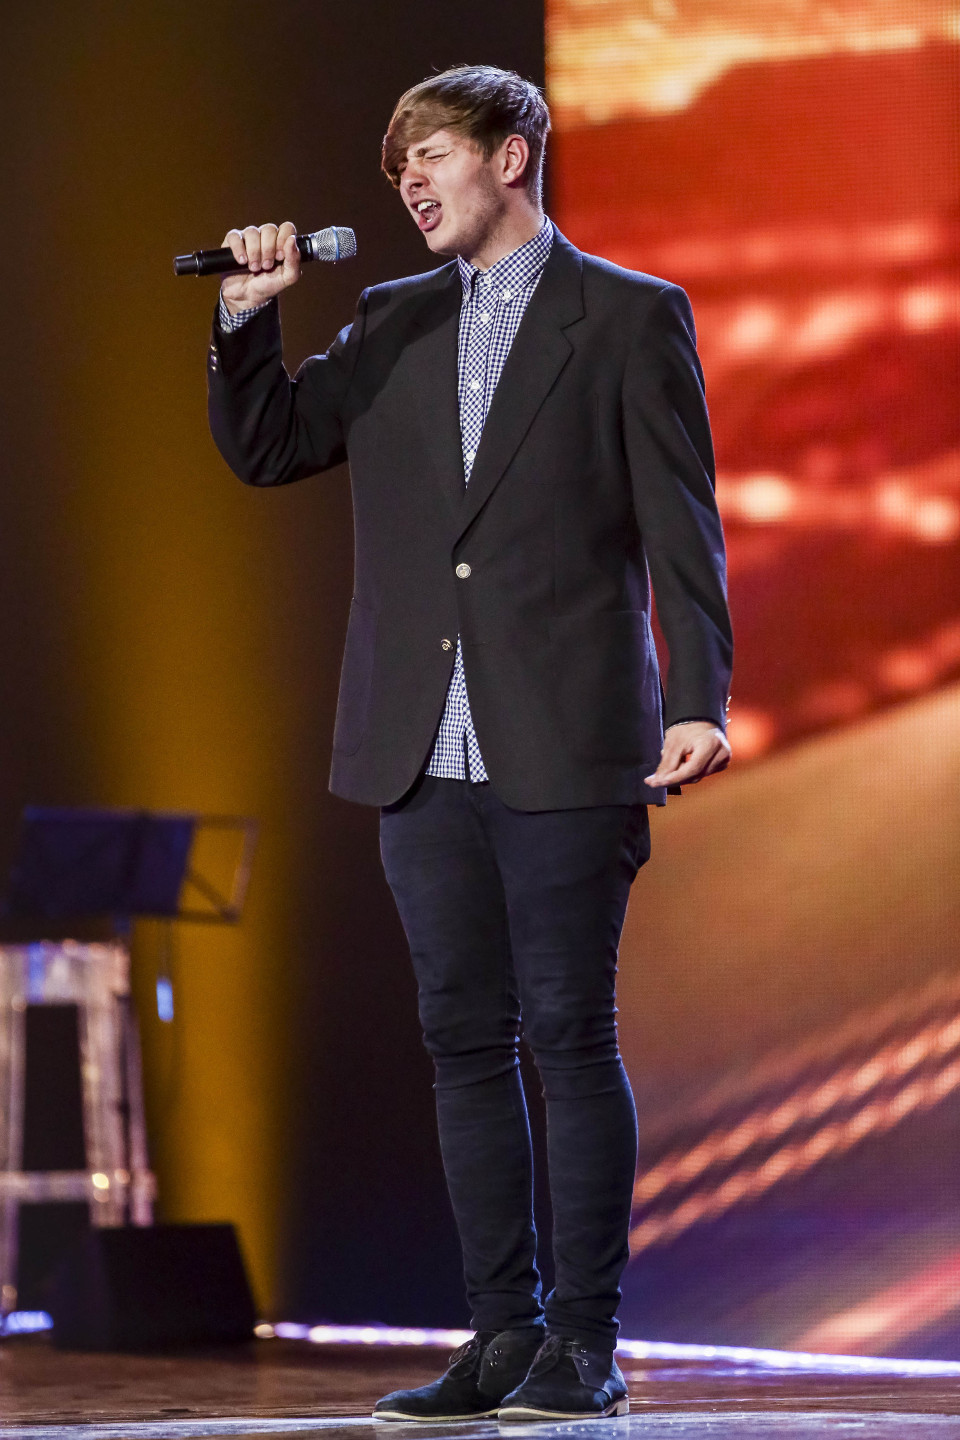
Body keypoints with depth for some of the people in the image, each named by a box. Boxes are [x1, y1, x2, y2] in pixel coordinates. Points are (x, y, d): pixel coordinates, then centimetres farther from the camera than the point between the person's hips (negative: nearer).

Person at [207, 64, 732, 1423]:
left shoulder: (630, 318, 2)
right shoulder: (391, 323, 16)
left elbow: (681, 526, -2)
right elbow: (263, 447, 14)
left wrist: (699, 701, -12)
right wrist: (251, 312, -2)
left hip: (566, 747, -5)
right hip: (425, 750, 5)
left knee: (570, 1034, -4)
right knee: (466, 1041, 6)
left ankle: (586, 1344, 1)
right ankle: (504, 1334, 12)